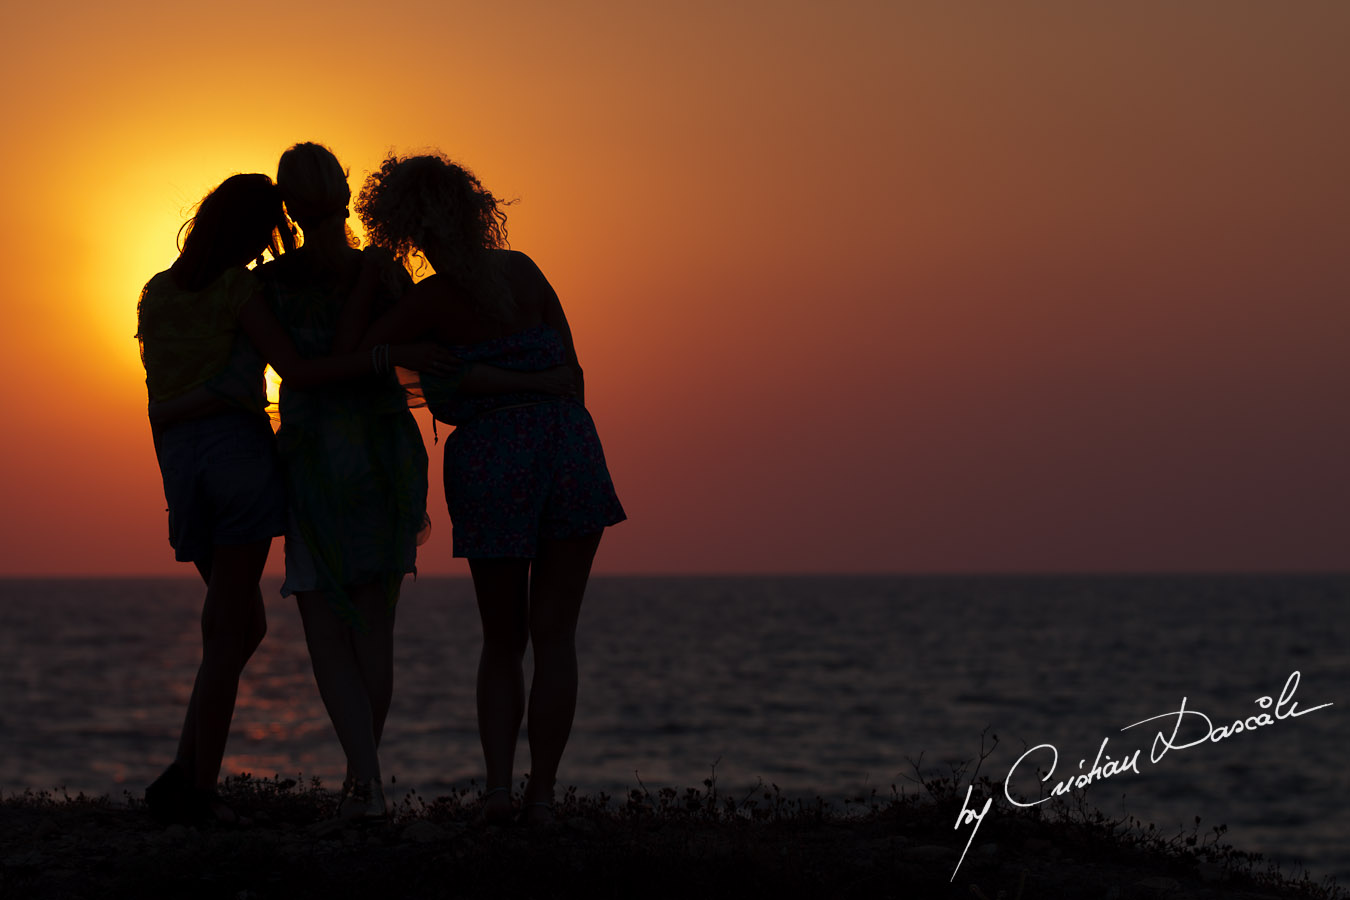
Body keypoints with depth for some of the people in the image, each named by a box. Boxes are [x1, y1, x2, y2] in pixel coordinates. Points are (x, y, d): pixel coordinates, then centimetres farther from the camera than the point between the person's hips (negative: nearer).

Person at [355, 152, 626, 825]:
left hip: (489, 462, -2)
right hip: (568, 446, 2)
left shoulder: (433, 299, -6)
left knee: (502, 642, 13)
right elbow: (572, 368, 11)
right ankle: (541, 794, 0)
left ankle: (498, 785, -1)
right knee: (554, 637, 6)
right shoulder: (523, 270, 7)